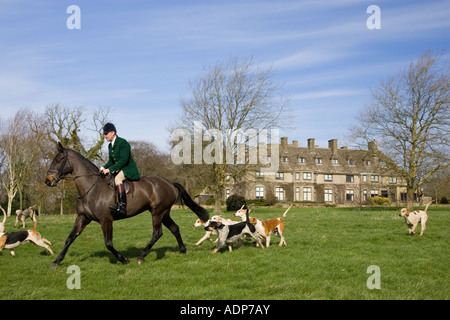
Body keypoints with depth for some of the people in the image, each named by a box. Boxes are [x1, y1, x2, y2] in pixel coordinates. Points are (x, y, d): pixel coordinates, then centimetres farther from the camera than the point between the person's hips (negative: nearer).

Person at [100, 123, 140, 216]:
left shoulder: (123, 143, -16)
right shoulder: (110, 145, 12)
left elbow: (123, 160, -24)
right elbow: (111, 161, 17)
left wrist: (110, 169, -26)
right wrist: (104, 168, -3)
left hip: (129, 169, -10)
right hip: (119, 170, 10)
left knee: (117, 178, -35)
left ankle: (122, 206, -43)